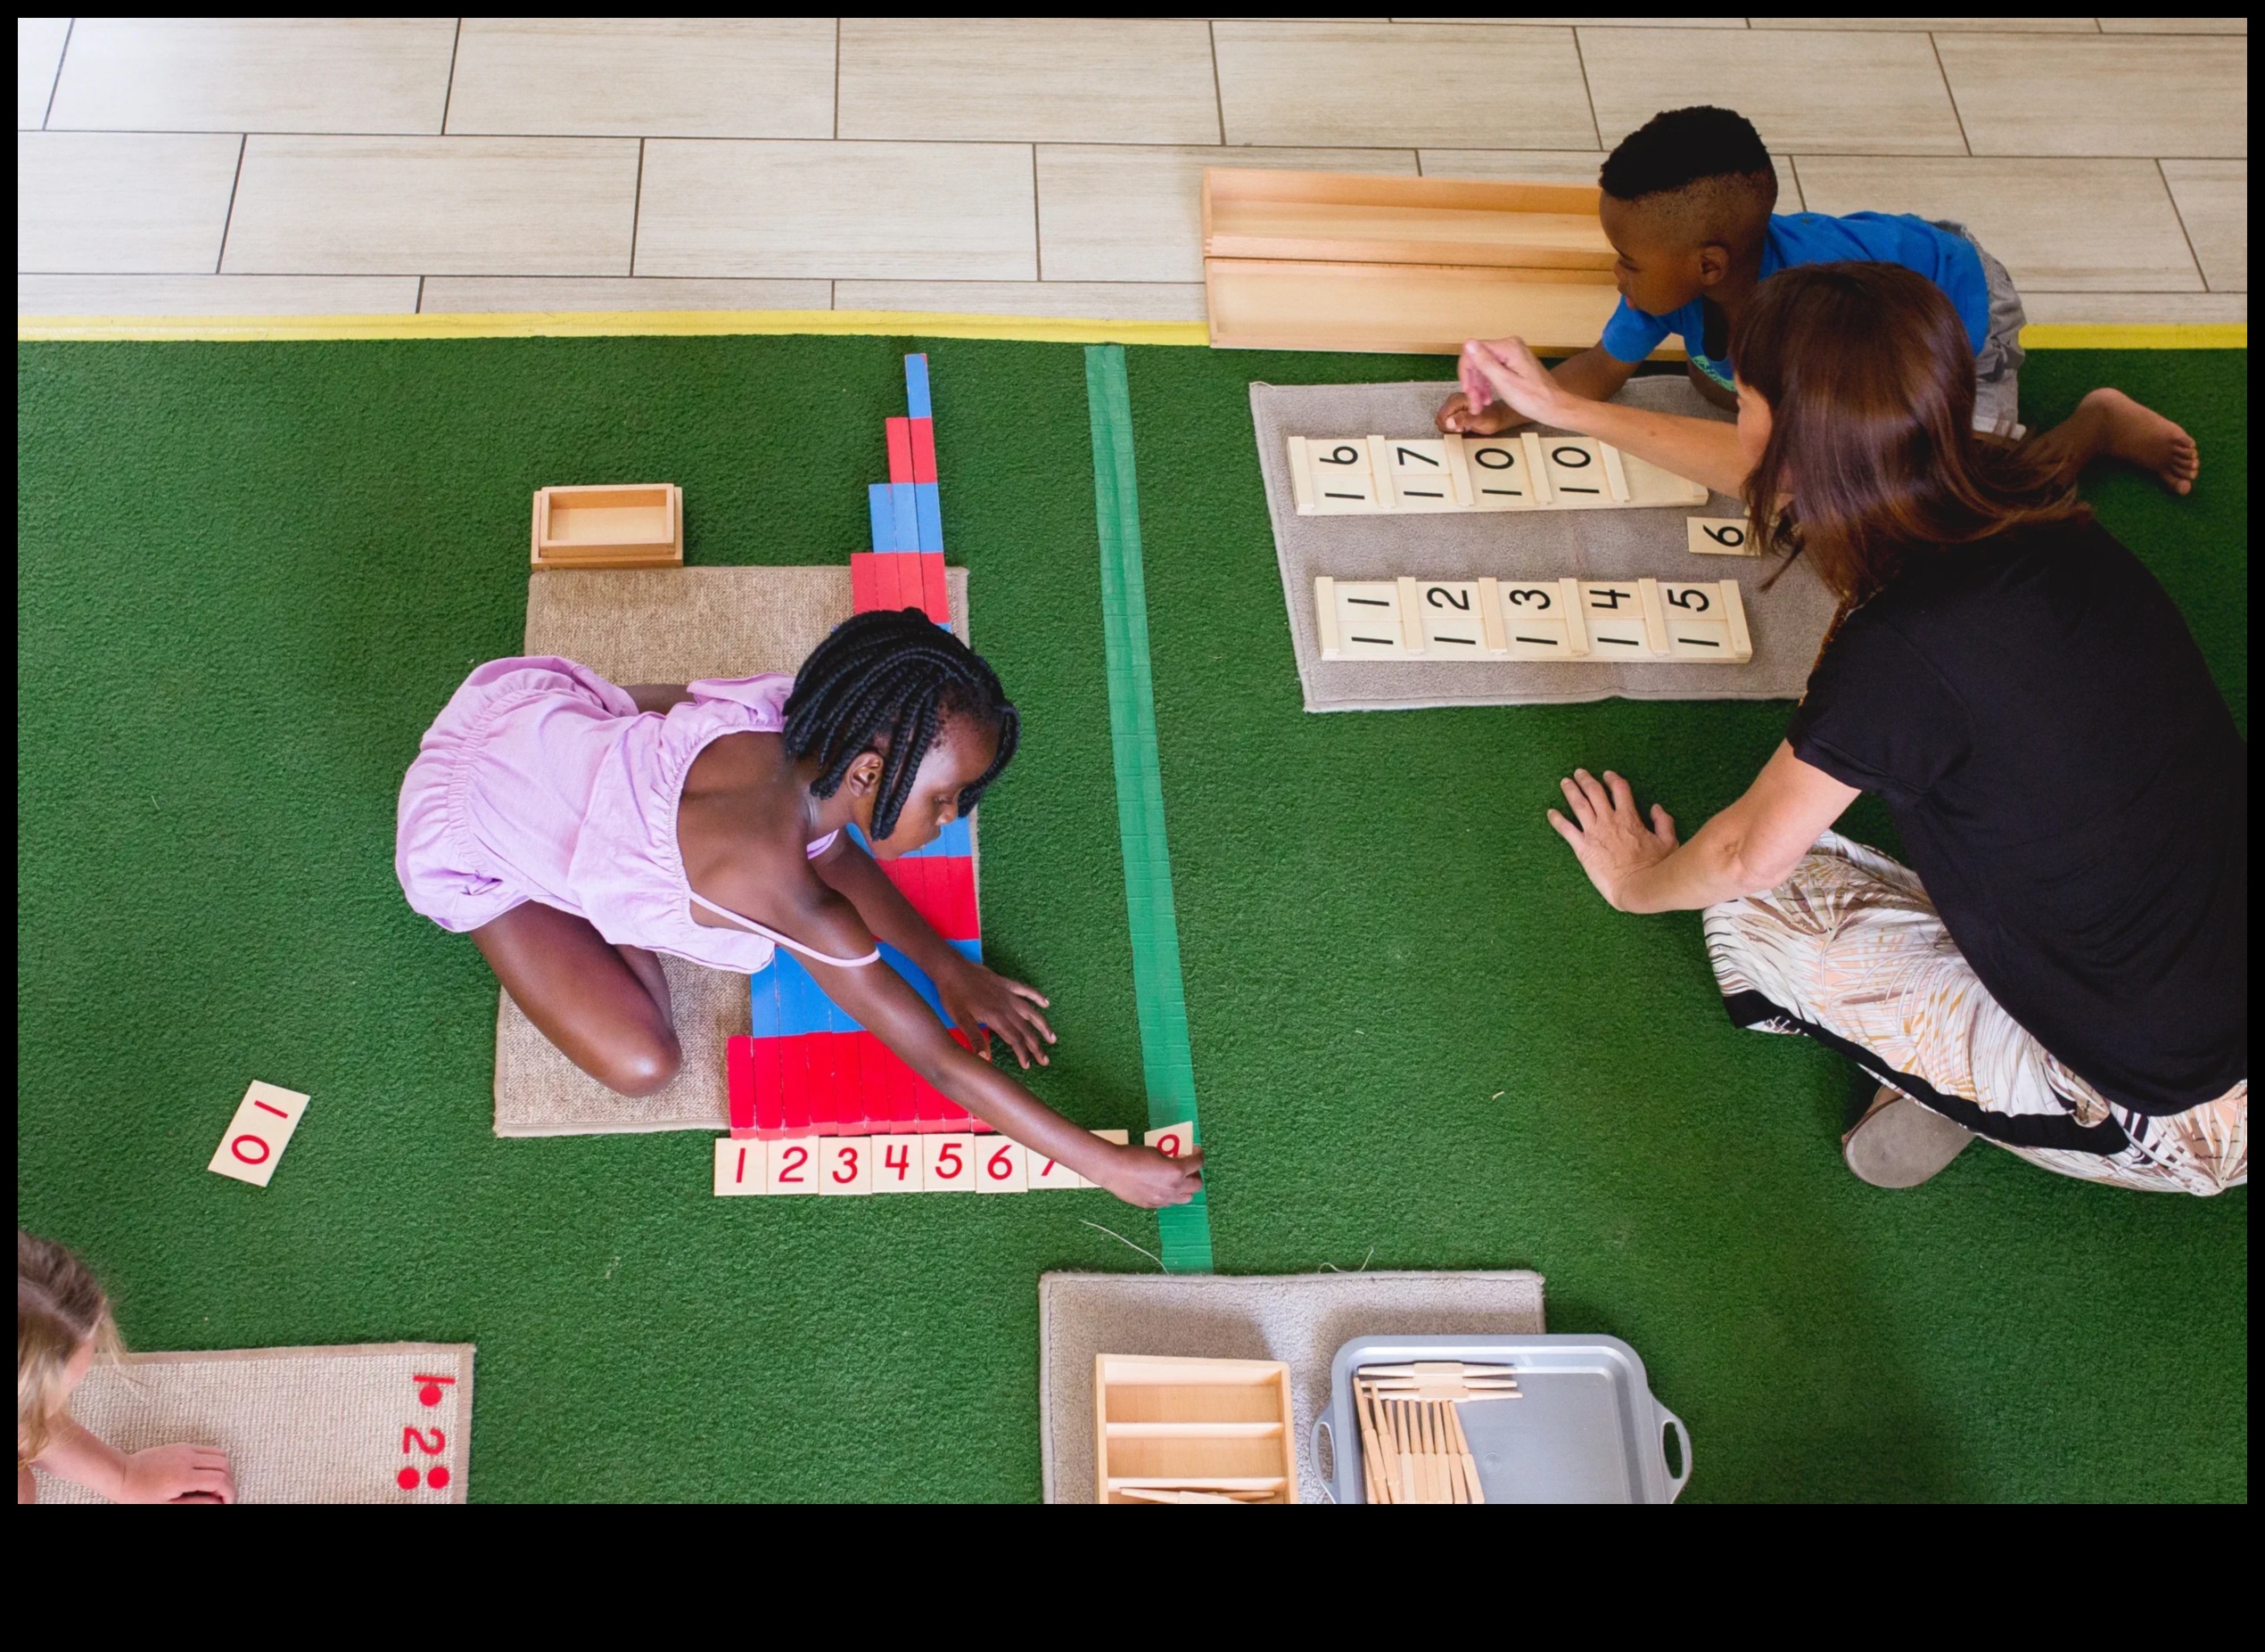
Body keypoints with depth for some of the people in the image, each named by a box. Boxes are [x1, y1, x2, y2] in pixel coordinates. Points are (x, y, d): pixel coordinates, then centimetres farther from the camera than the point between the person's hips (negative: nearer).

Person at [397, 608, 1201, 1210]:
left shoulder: (794, 724, -19)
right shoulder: (775, 879, -37)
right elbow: (939, 1063, -31)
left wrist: (950, 967, -2)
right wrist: (1104, 1165, -26)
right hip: (469, 836, -7)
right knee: (642, 1065, -12)